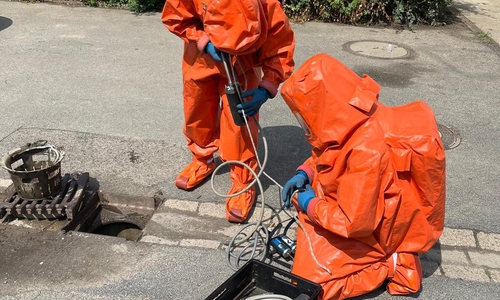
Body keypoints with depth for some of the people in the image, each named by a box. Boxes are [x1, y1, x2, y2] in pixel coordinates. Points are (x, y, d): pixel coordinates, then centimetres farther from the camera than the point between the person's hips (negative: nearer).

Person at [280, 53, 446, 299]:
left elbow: (354, 222, -31)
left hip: (376, 231, -9)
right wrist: (305, 173, -6)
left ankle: (386, 263, 1)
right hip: (361, 211, 9)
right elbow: (326, 156, 11)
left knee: (310, 278, -12)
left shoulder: (367, 151, -37)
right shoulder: (358, 119, -9)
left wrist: (311, 206, -16)